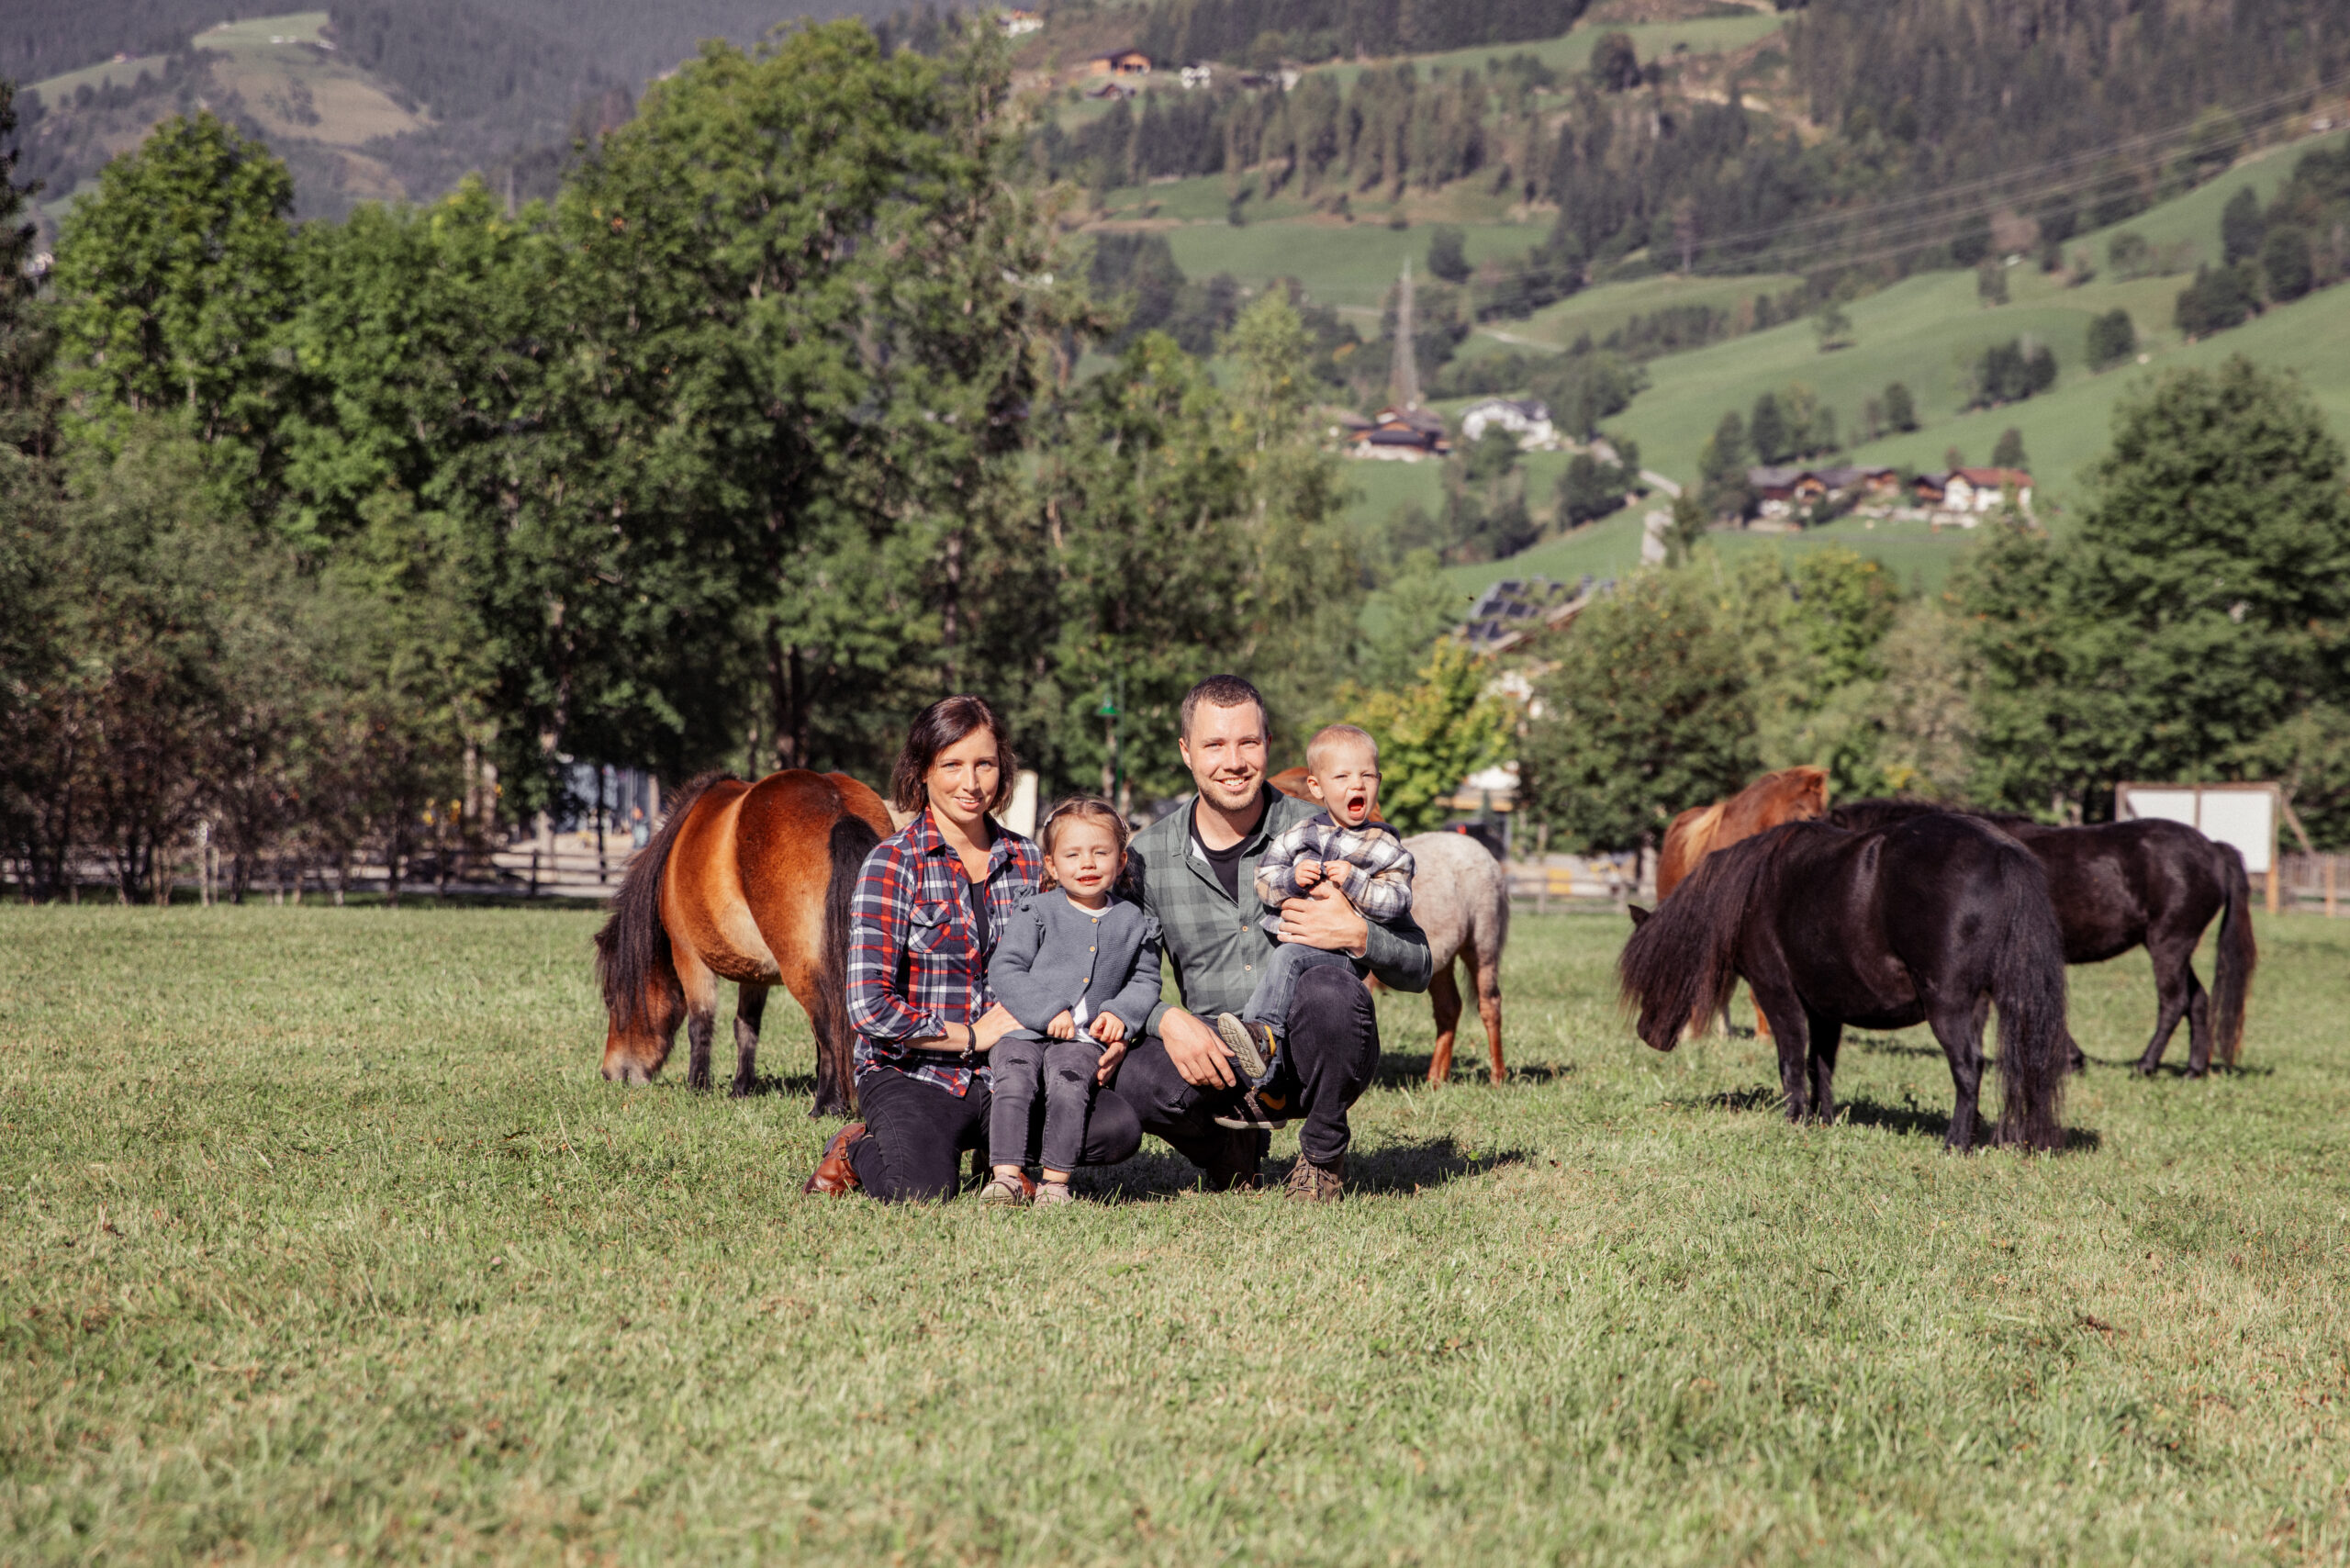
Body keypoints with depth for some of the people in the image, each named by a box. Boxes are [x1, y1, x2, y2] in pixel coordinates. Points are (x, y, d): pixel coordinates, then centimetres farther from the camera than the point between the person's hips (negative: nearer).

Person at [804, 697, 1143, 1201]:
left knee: (1118, 1127, -23)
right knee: (921, 1189, -34)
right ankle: (859, 1149, 2)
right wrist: (973, 1036, -9)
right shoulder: (894, 863, -7)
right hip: (911, 1075, -4)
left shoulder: (1024, 860, 9)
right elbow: (869, 1008, -13)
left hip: (1005, 1074, 4)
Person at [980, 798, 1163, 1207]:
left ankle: (1055, 1180, -22)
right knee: (1013, 1082, -26)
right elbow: (1004, 969, -2)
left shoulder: (1134, 923, 13)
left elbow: (1145, 982, 19)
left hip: (1084, 1038, 0)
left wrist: (1120, 1013, -2)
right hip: (1024, 1030, 0)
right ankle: (1006, 1174, -23)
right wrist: (1047, 1011, -13)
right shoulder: (1037, 912, 5)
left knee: (1069, 1086, -28)